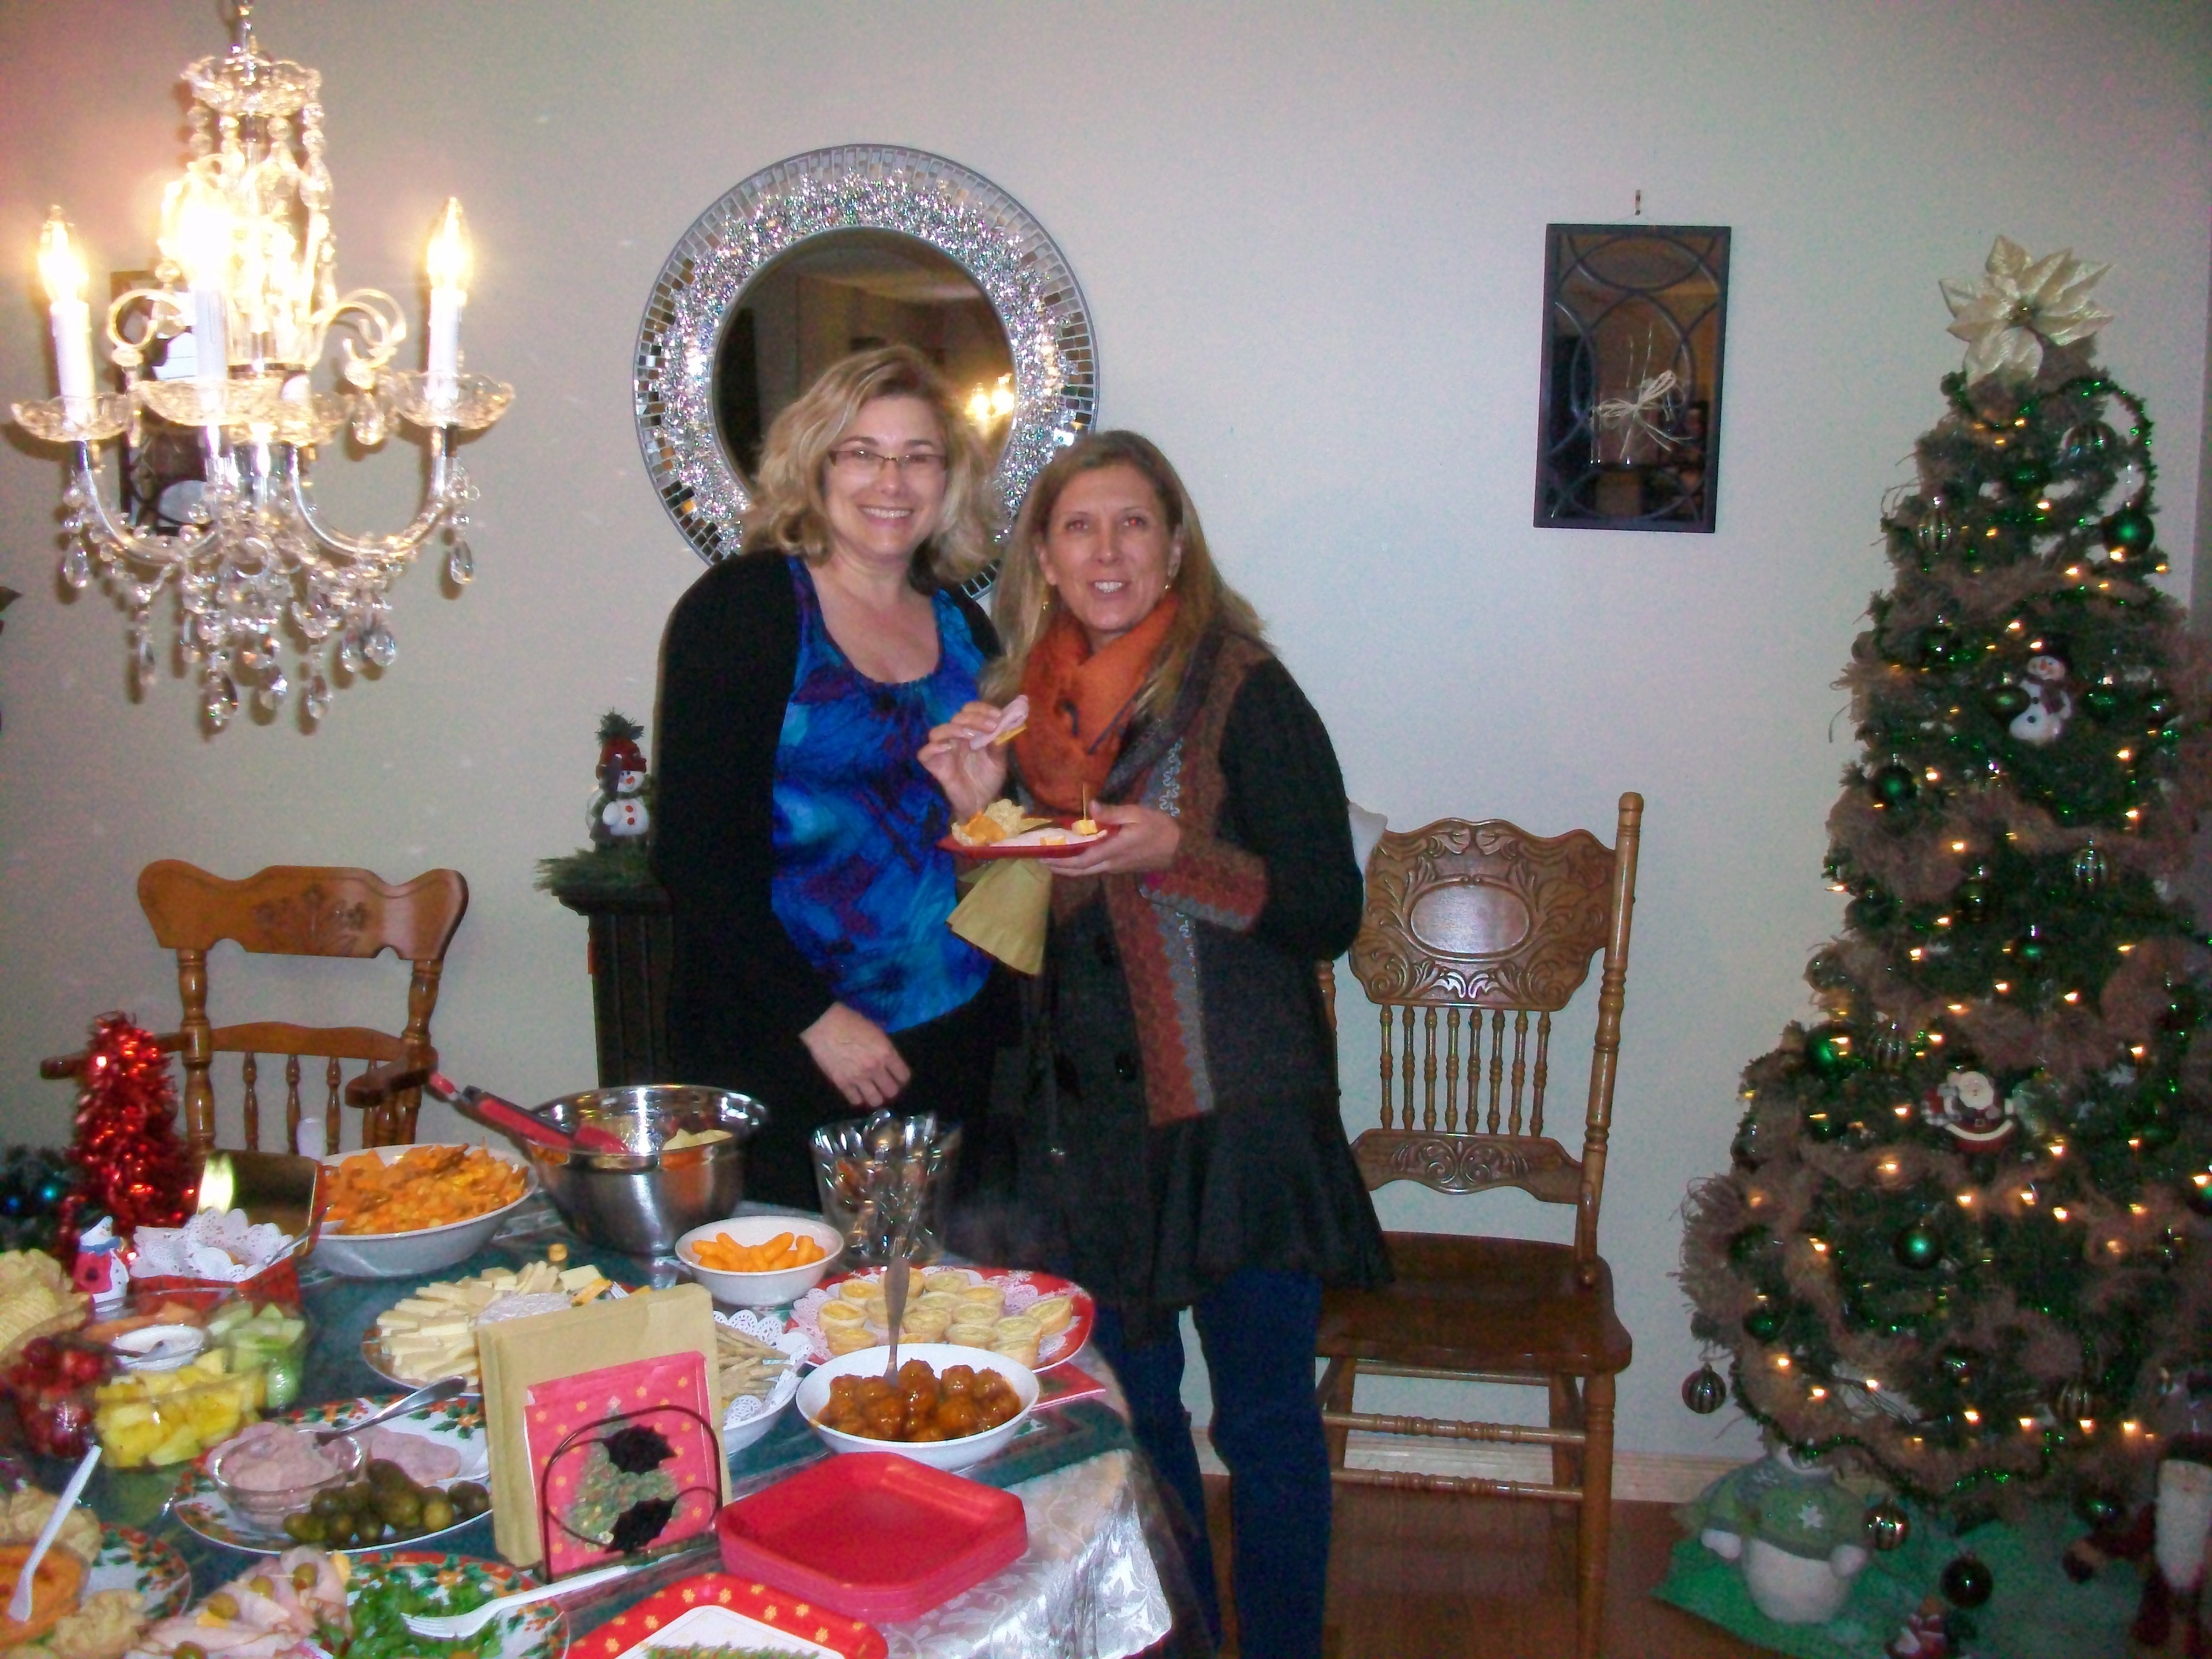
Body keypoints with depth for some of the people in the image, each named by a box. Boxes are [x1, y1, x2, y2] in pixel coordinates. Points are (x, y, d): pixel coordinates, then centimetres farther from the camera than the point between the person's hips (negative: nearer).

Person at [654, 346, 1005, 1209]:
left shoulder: (963, 627, 11)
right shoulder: (740, 606, -6)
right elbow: (694, 846, -11)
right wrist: (815, 1016, -14)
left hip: (948, 1046, 5)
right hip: (774, 1052, -5)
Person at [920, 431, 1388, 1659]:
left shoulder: (1241, 693, -9)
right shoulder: (1029, 703, 7)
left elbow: (1329, 913, -12)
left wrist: (1174, 852, -24)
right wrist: (978, 806, -4)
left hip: (1233, 1109, -5)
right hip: (1086, 1108, 6)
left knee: (1263, 1412, 5)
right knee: (1127, 1398, 17)